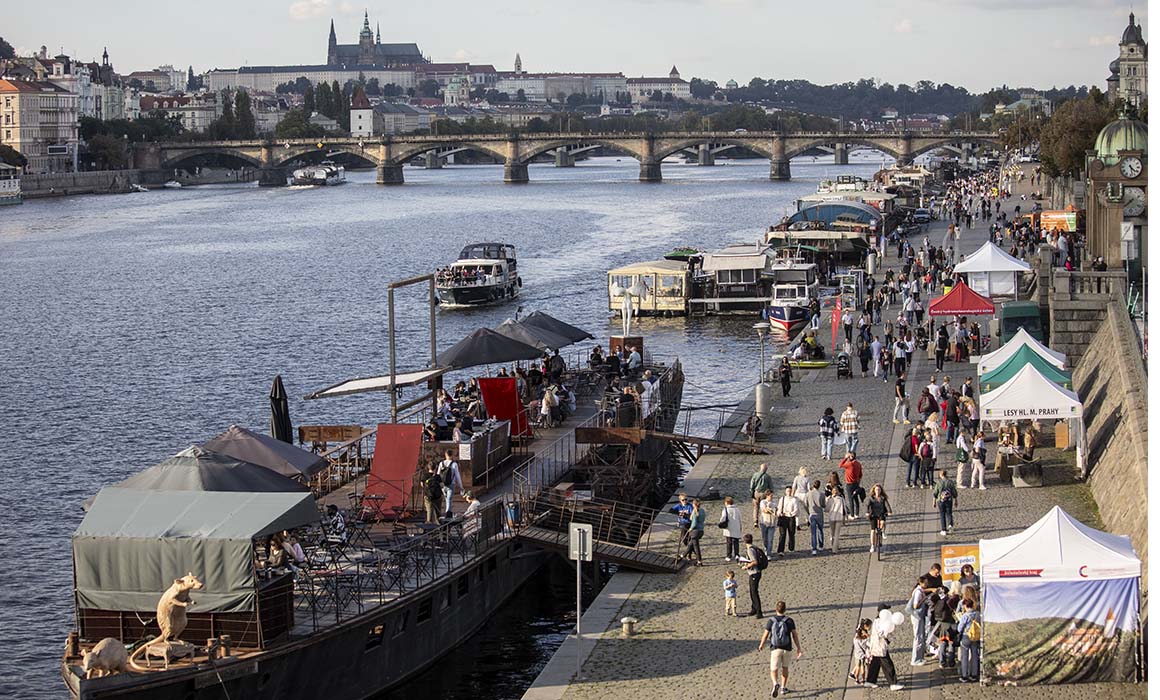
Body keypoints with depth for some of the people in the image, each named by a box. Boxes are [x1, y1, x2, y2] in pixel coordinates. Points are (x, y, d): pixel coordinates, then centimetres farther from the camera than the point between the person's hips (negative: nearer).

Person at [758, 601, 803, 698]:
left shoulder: (771, 620, -7)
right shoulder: (789, 620, -6)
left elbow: (766, 634, -2)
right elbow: (795, 635, -7)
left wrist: (761, 645, 15)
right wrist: (799, 648, -2)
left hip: (775, 648, -1)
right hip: (787, 648, 1)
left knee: (774, 670, 1)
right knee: (785, 668, 22)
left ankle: (776, 684, -26)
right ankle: (783, 687, 27)